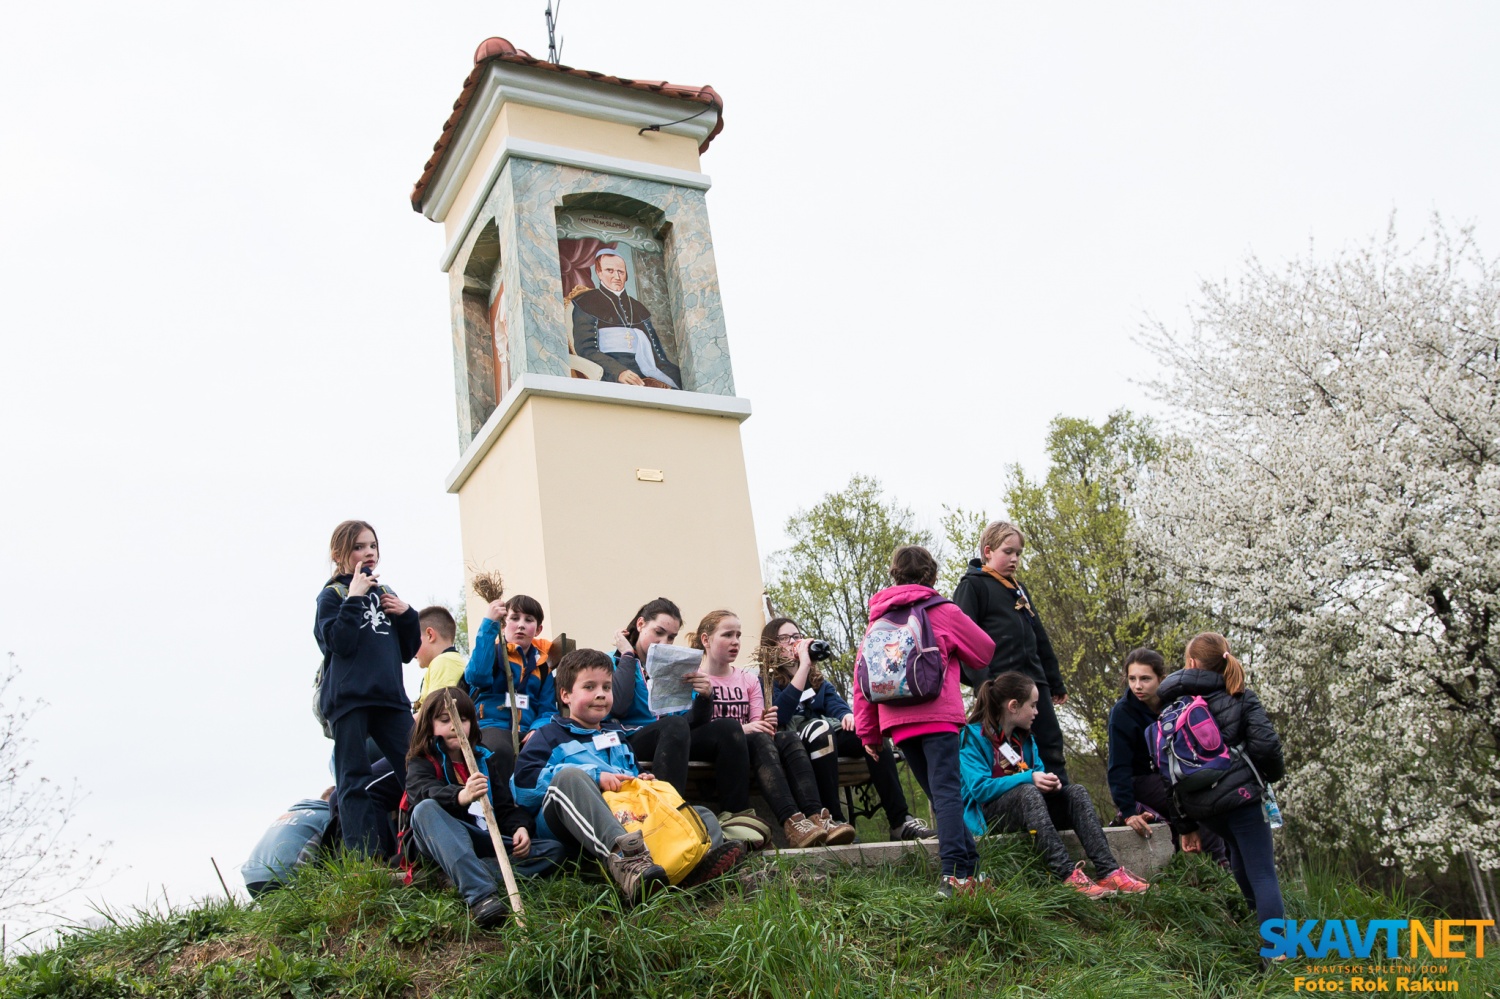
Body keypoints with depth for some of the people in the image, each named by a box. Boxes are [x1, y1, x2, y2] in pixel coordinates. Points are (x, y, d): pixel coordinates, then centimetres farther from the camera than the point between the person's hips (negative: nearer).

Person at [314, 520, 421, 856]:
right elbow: (340, 643, -14)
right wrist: (354, 598, -13)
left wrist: (407, 614, 3)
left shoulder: (385, 594, 19)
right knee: (354, 781, -3)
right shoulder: (332, 595, 4)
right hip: (348, 699, -5)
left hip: (390, 696, 5)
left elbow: (408, 651, 19)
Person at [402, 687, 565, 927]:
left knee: (554, 850, -14)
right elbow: (426, 793, -19)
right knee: (425, 810, -34)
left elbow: (506, 805, 13)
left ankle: (462, 876, -35)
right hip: (442, 842, -4)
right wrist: (461, 796, -41)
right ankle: (480, 893, -52)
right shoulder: (422, 762, 5)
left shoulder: (483, 759, 21)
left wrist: (521, 827, -11)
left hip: (486, 840, 4)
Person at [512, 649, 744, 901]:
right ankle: (620, 855, -61)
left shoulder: (616, 735, 33)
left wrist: (643, 781, 10)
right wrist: (594, 777, -13)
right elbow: (524, 778, -4)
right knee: (569, 775, -35)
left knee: (701, 814, -7)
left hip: (625, 819, 6)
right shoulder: (550, 735, 13)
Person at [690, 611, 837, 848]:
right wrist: (741, 729, -21)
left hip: (749, 744, 5)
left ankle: (816, 817, -47)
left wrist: (766, 723, -14)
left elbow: (758, 724, 12)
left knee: (789, 738, -27)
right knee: (760, 740, -35)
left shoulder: (749, 680, 23)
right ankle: (791, 822, -53)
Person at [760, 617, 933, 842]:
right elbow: (780, 714, -17)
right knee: (820, 728, -36)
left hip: (828, 738, 5)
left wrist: (847, 714, -17)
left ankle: (900, 821, -27)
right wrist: (803, 665, -17)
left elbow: (834, 701, 7)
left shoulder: (815, 677, 24)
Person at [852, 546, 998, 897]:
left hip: (897, 722, 4)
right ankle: (954, 874, -22)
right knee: (947, 791, -10)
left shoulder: (878, 620, 16)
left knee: (937, 793, 13)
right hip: (937, 715, -4)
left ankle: (969, 866, 14)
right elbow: (985, 651, 14)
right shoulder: (941, 611, 4)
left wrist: (868, 732, 16)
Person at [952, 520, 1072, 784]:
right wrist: (981, 683, -20)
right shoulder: (972, 586, 0)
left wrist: (1056, 682, 23)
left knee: (1051, 746, 6)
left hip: (1033, 680, 7)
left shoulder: (1018, 589, 22)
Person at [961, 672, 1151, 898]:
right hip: (986, 814, -7)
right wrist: (1028, 778, -25)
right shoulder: (973, 736, -11)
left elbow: (1039, 772, 11)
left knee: (1076, 792, -14)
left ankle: (1108, 871, -31)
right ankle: (1069, 876, -45)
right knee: (1028, 792, -35)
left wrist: (1049, 781, -14)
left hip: (1027, 806, 7)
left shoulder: (1024, 737, 13)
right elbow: (979, 788, -20)